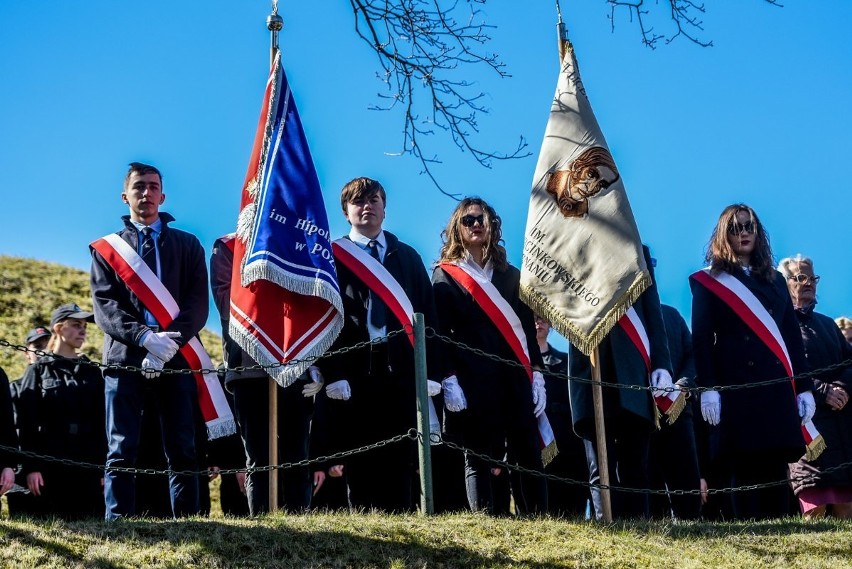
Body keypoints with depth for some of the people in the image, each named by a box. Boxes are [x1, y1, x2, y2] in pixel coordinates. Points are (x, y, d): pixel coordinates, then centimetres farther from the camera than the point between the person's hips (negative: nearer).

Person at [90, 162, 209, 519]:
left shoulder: (188, 245, 17)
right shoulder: (106, 248, 16)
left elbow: (198, 302, 5)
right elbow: (104, 306, 2)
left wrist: (171, 341, -13)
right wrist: (145, 337, -15)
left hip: (177, 356, 1)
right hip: (125, 356, 0)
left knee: (182, 451, -2)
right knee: (122, 452, -5)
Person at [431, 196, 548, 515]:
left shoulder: (510, 275, 19)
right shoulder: (445, 275, 8)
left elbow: (528, 327, 16)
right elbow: (440, 333, -1)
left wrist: (536, 376, 6)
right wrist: (448, 381, -12)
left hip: (516, 378, 3)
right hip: (473, 380, -3)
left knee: (529, 456, -2)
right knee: (479, 458, -3)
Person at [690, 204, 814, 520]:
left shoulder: (775, 280, 20)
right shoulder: (709, 282, 8)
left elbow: (793, 337, 16)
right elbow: (701, 339, -1)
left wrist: (804, 387, 7)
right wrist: (707, 388, -14)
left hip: (778, 388, 4)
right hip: (735, 388, -4)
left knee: (776, 468, 0)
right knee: (743, 470, -7)